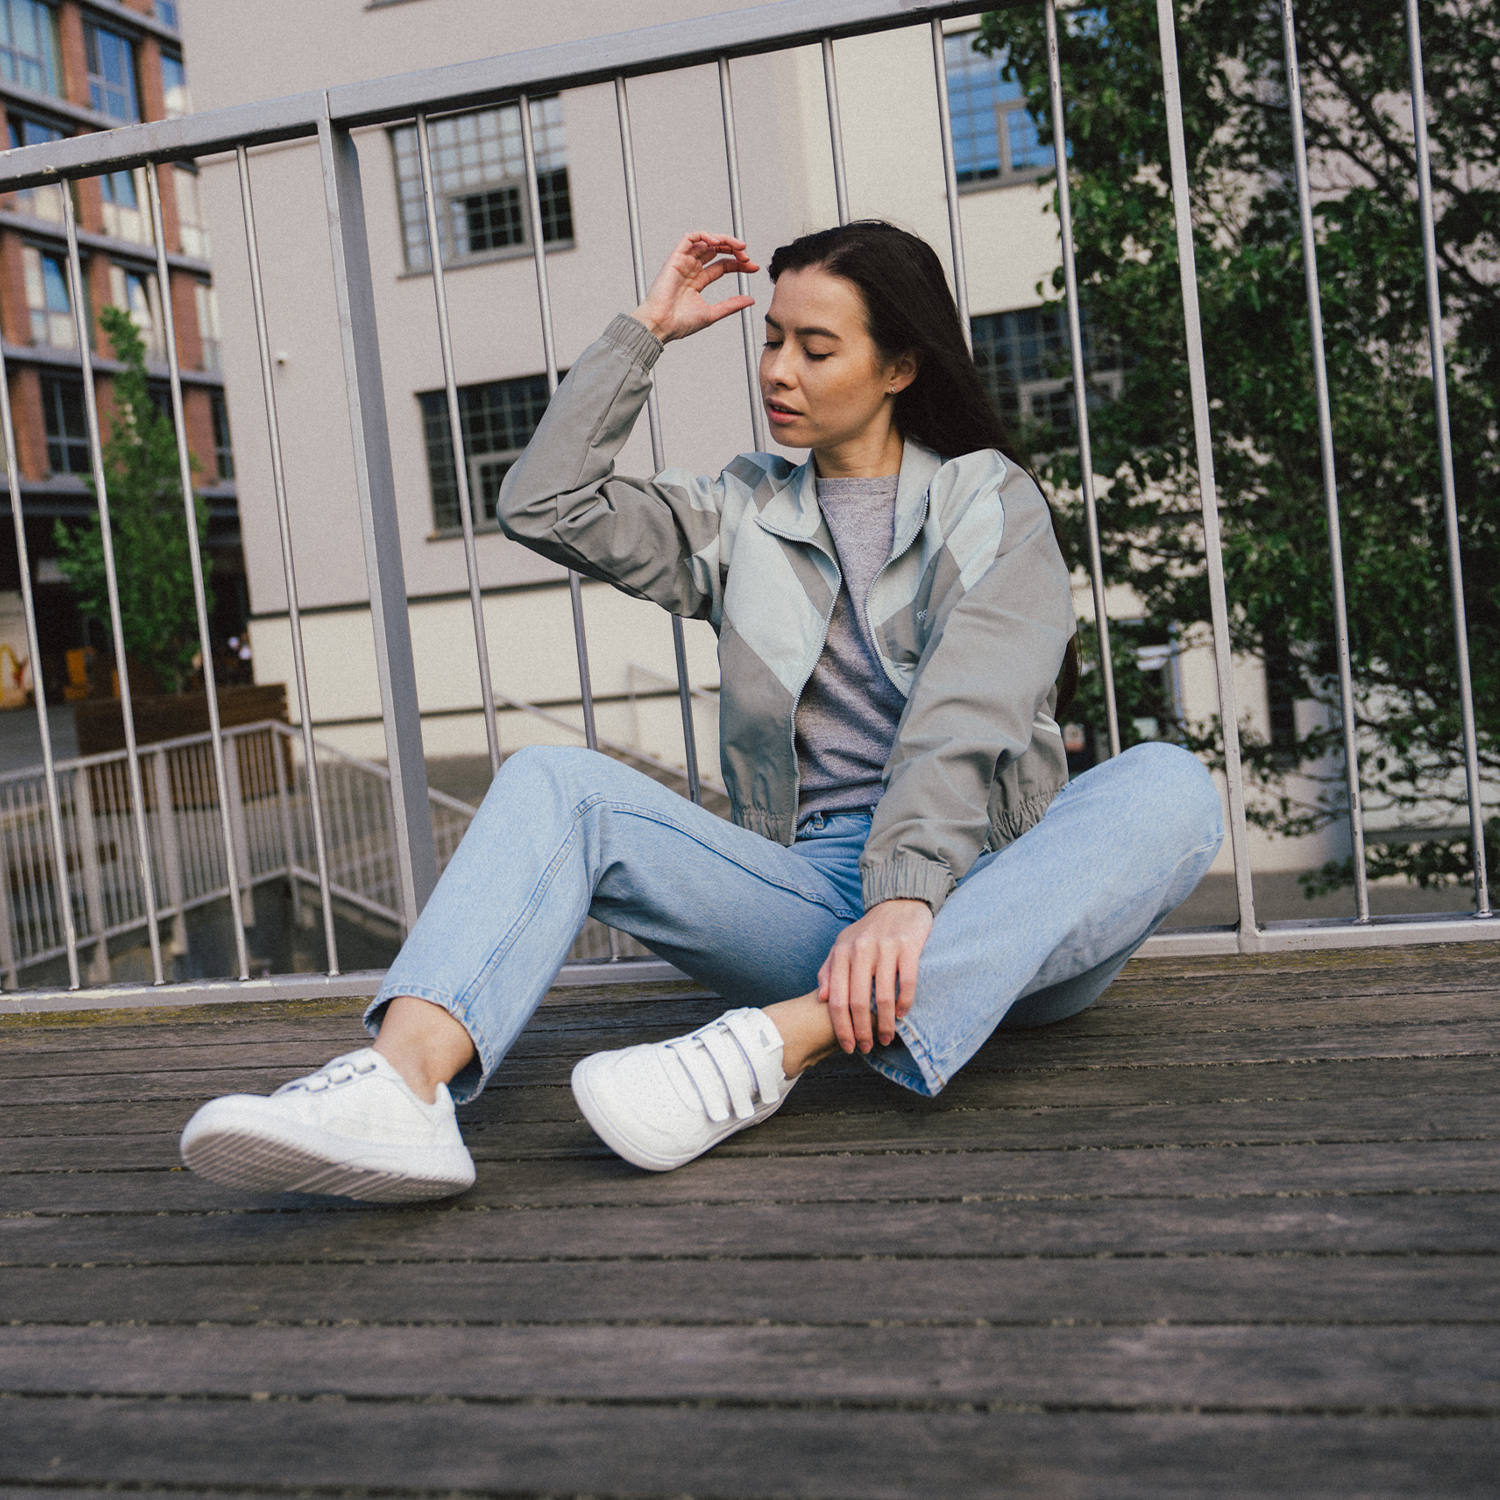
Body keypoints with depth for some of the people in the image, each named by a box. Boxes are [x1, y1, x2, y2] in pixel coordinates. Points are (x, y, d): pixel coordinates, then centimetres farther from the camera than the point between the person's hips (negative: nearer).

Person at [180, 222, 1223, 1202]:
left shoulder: (991, 501, 6)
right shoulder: (743, 515, 19)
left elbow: (965, 718, -12)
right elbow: (544, 505, 9)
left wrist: (909, 895, -29)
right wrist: (644, 332, 12)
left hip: (998, 903, -2)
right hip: (815, 891, 3)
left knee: (1168, 785, -33)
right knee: (554, 783, -18)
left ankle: (781, 1040, -47)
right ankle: (404, 1079, -45)